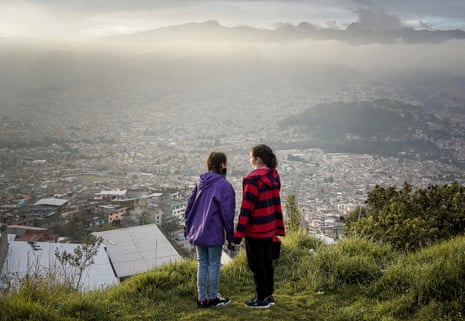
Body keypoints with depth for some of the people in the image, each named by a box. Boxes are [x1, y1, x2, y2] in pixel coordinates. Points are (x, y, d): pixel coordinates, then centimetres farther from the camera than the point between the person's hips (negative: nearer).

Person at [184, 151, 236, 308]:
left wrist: (188, 228, 19)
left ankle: (201, 298, 18)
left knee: (202, 264, 13)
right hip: (214, 233, -6)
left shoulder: (200, 182, 7)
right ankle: (212, 298, 15)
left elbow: (190, 205, 11)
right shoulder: (224, 185, -13)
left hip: (198, 232, 6)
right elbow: (227, 213, -13)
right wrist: (230, 235, -5)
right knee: (214, 265, 6)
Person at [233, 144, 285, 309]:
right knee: (267, 262, 17)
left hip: (255, 229, -8)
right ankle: (269, 294, 27)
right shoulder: (274, 176, 3)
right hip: (269, 228, 8)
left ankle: (262, 299, 12)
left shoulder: (253, 179, -21)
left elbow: (247, 207, -20)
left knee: (257, 264, 4)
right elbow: (276, 202, 9)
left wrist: (238, 233, -15)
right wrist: (278, 227, 16)